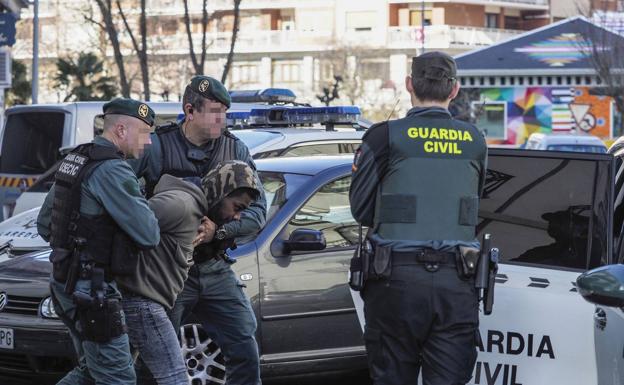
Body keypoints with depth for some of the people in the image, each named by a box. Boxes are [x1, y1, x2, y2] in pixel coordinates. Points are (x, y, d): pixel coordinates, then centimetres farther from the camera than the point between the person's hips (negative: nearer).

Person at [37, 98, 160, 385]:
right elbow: (148, 235, -20)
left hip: (64, 283, 10)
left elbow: (44, 224, 21)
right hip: (90, 288, -10)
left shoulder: (73, 160, 13)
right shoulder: (112, 170, -17)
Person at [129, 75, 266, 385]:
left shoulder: (235, 150, 1)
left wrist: (219, 229, -20)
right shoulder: (157, 147, -8)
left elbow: (257, 210, -3)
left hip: (216, 270, 3)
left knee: (245, 353, 1)